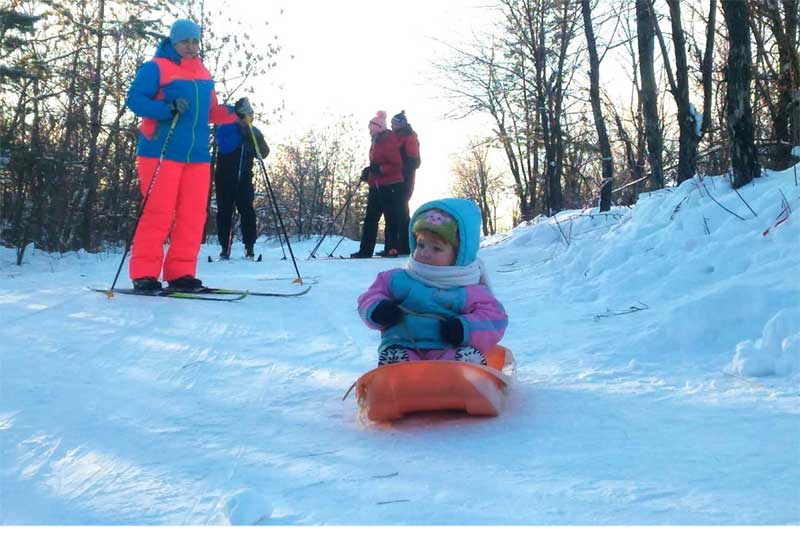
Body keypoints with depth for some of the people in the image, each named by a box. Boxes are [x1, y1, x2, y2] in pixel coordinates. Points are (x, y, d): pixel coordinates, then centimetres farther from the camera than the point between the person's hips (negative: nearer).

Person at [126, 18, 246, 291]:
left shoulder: (203, 74, 20)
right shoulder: (156, 67, -1)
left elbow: (209, 112, 25)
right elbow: (134, 99, -9)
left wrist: (234, 113, 8)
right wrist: (168, 108, -22)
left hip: (197, 155, 6)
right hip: (161, 152, -6)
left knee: (193, 215, 2)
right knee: (159, 213, -9)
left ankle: (181, 274, 8)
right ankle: (144, 274, -1)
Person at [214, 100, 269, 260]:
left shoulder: (253, 132, 8)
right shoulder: (225, 129, -2)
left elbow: (263, 154, 0)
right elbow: (224, 147, -20)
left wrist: (258, 139, -18)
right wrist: (240, 133, -23)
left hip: (244, 178, 2)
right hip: (225, 178, -2)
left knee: (247, 210, -8)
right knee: (224, 211, -2)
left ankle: (249, 247, -4)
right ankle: (225, 247, 4)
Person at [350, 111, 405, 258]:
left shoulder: (388, 142, -12)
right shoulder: (376, 143, 15)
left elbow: (397, 165, -16)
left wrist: (380, 169, -24)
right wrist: (368, 172, 7)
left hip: (391, 187, -9)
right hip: (376, 187, 10)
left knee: (391, 219, -2)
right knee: (370, 219, 7)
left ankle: (392, 249, 3)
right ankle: (365, 251, 9)